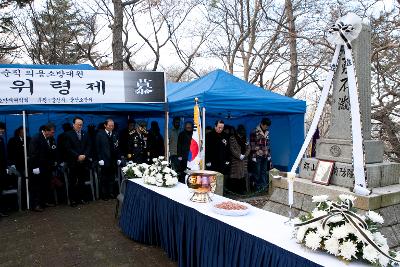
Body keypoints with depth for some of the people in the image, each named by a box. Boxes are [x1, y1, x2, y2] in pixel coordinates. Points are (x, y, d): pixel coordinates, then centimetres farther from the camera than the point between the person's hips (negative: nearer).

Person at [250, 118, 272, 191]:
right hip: (257, 156, -6)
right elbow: (252, 145, -11)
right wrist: (253, 156, -13)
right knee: (257, 172, 3)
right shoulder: (255, 132, -10)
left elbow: (267, 144, 16)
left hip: (265, 156, 6)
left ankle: (264, 186, 16)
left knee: (264, 172, 9)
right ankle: (258, 187, 13)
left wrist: (269, 155, 13)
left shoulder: (267, 132, 10)